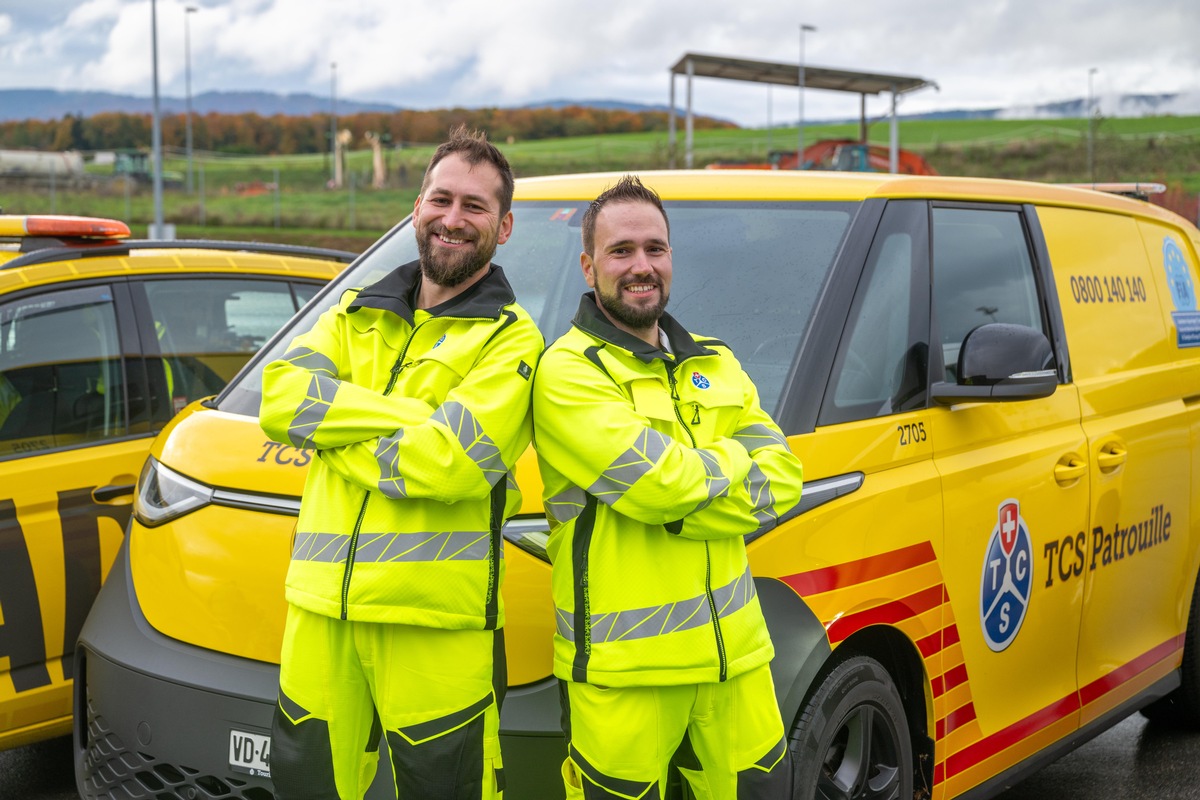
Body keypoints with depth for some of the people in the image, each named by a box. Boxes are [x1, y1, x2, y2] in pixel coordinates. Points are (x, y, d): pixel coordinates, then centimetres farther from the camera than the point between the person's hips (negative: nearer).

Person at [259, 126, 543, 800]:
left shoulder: (511, 338, -1)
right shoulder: (358, 313, 17)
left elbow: (445, 464, -17)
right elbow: (280, 396, -1)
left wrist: (329, 430, -6)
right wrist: (410, 415, -10)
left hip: (436, 618, -5)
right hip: (322, 601, 5)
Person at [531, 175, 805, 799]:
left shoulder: (715, 365, 17)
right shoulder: (568, 371, -6)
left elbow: (783, 479, 6)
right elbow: (654, 482, -18)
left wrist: (674, 504, -9)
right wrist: (732, 464, 1)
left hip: (734, 649, 6)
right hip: (620, 665, -6)